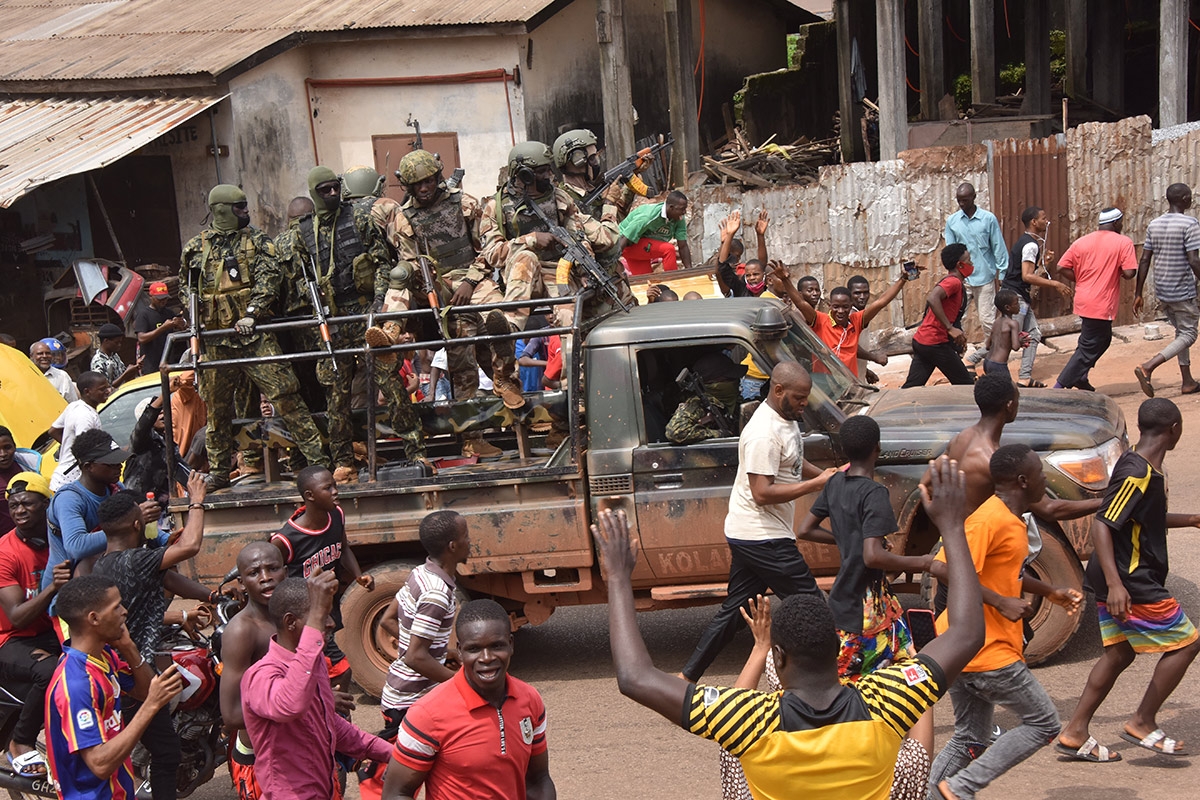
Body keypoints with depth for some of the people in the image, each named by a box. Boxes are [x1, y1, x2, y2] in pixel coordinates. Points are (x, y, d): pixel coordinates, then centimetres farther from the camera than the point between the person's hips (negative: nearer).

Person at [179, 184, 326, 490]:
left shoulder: (257, 241, 6)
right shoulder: (195, 247, 12)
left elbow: (267, 278, -5)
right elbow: (187, 288, 22)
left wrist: (252, 314, -16)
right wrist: (194, 315, 4)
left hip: (253, 333, -2)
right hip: (214, 338, 2)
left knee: (284, 393, -9)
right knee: (217, 407, 8)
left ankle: (316, 457, -6)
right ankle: (218, 472, 20)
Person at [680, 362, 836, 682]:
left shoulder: (784, 418, 10)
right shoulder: (764, 433, -23)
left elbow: (791, 463, 25)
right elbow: (763, 493, -26)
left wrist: (824, 475, 8)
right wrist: (817, 484, -24)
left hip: (748, 535, 11)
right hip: (763, 538, -11)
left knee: (733, 610, 16)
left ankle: (687, 677, 21)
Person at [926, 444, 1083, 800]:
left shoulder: (1010, 518, 12)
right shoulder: (990, 519, -20)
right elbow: (942, 567, -29)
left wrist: (1051, 592, 25)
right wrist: (1001, 603, -24)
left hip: (965, 647, 10)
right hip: (988, 651, -10)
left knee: (969, 735, 16)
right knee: (1044, 723, 2)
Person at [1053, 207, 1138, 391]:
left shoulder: (1081, 242, 6)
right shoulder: (1124, 242, -8)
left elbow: (1062, 268, 0)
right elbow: (1129, 273, -17)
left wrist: (1080, 280, 11)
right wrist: (1118, 272, 5)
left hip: (1084, 300, 7)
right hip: (1102, 305, -7)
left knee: (1103, 339, 26)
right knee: (1088, 348, -1)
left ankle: (1080, 378, 23)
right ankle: (1060, 386, -6)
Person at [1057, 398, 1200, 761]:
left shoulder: (1140, 467, 10)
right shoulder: (1138, 474, -20)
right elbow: (1102, 525, -26)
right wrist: (1115, 583, -31)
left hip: (1118, 581, 10)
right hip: (1132, 583, -10)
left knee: (1120, 653, 14)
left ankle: (1075, 734, 15)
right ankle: (1143, 724, 7)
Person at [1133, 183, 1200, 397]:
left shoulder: (1154, 224, 6)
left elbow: (1144, 261, 5)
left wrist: (1138, 294, 8)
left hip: (1162, 291, 7)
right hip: (1183, 291, -7)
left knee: (1181, 332, 19)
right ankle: (1148, 367, -19)